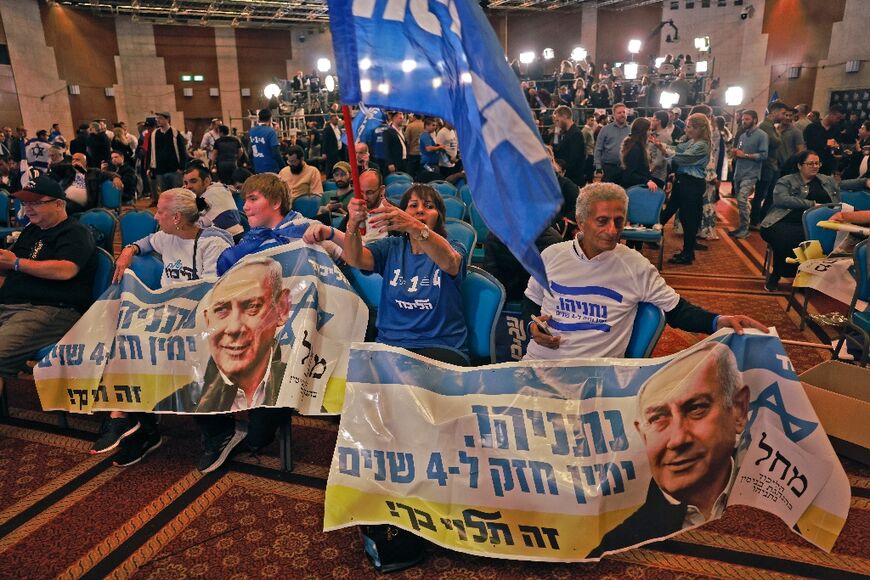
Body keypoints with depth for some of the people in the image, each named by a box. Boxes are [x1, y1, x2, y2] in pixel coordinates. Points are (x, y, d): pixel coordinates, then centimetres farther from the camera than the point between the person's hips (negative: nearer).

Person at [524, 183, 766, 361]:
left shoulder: (636, 266, -1)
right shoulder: (552, 255, 3)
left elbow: (676, 310, 4)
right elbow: (531, 302, 16)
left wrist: (718, 321, -14)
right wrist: (532, 325, -5)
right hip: (541, 360, 2)